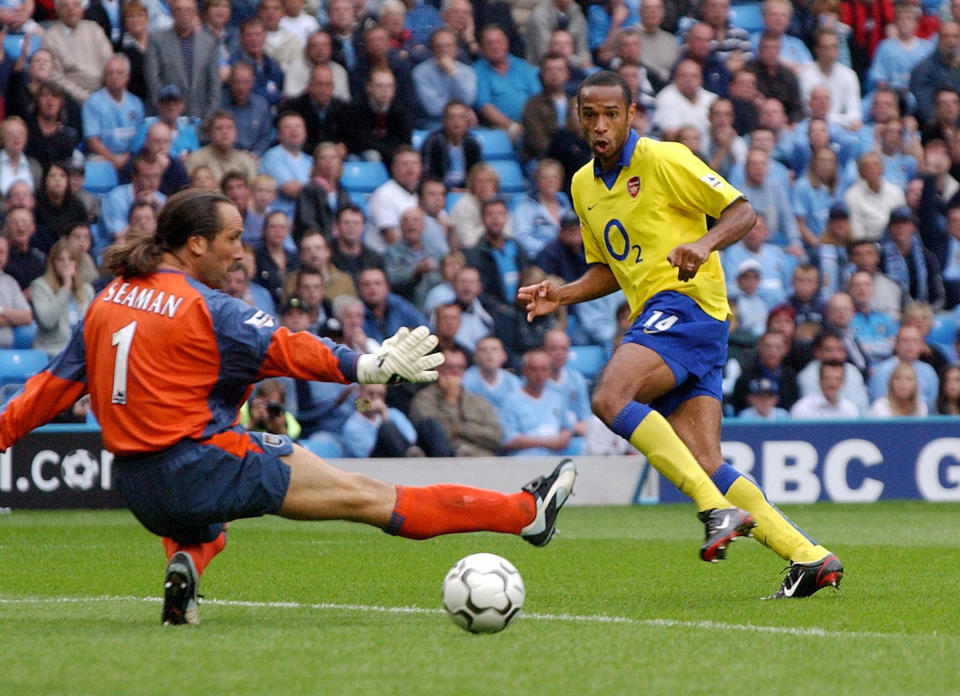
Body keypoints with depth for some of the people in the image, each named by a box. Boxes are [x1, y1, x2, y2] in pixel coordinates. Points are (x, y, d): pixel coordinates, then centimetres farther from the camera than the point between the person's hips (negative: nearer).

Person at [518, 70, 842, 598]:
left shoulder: (663, 160, -4)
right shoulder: (583, 186, 19)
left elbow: (742, 212, -4)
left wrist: (704, 244, -23)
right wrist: (560, 295, 12)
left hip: (686, 303, -8)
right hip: (653, 316, 8)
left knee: (609, 398, -28)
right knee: (704, 467, -5)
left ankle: (719, 509, -30)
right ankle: (809, 558, -4)